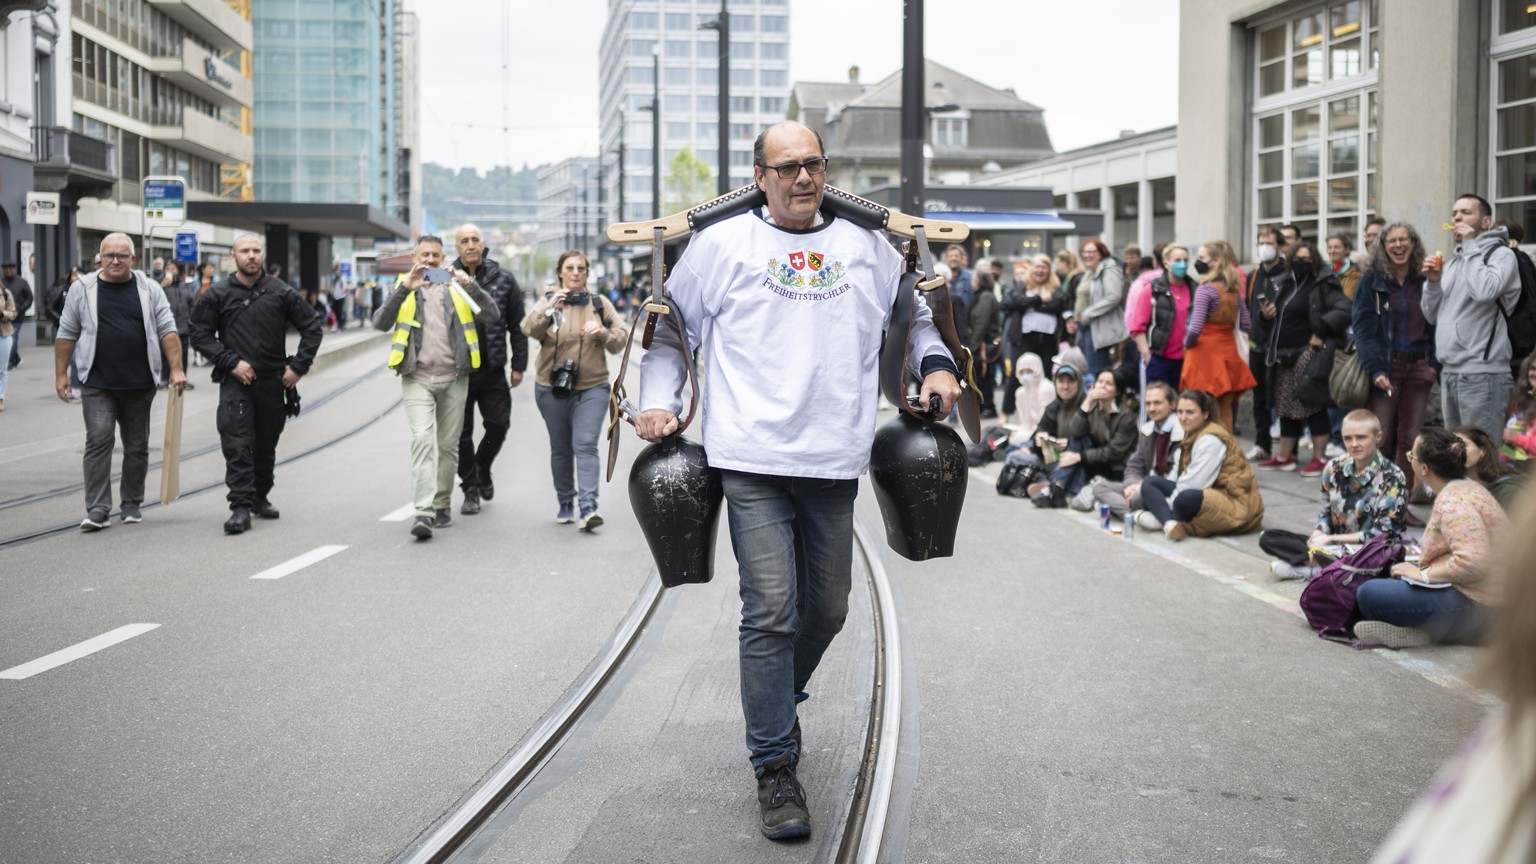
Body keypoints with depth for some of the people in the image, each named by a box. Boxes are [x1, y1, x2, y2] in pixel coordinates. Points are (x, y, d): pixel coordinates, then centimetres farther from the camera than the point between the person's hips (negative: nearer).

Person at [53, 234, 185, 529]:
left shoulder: (149, 290, 3)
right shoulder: (82, 289, 3)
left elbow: (167, 330, 2)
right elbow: (67, 334, 7)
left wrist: (176, 369, -7)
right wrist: (60, 374, 3)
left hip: (140, 384, 1)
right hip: (97, 384, -1)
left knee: (137, 446, 9)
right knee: (98, 441, -9)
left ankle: (132, 505, 20)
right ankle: (97, 510, -8)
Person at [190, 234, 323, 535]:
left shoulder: (281, 292, 3)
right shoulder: (218, 295, 1)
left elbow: (311, 327, 8)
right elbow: (200, 335, 2)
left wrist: (298, 366, 0)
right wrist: (231, 362, -9)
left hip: (273, 382, 2)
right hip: (235, 383, -2)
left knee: (266, 446, 12)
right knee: (237, 446, -10)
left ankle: (260, 497, 29)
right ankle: (241, 507, -10)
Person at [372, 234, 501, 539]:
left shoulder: (456, 287, 11)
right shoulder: (403, 289, 9)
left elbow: (492, 315, -1)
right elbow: (380, 322, -7)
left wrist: (470, 285, -16)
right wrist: (405, 288, -18)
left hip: (453, 379, 2)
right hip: (417, 379, -2)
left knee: (448, 445, 9)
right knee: (422, 440, -17)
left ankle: (442, 505, 25)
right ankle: (423, 512, -23)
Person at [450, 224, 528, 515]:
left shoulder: (503, 280, 3)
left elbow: (517, 325, 6)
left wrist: (519, 365, 2)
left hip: (492, 371, 1)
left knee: (498, 425, 1)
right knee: (462, 434, 5)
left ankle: (483, 468, 30)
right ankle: (471, 490, 17)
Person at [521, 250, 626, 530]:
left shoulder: (600, 304, 7)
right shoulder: (547, 302, 4)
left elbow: (621, 339, 5)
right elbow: (529, 329, -15)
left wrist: (603, 332, -15)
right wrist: (549, 307, -31)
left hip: (592, 388, -1)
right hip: (552, 389, 1)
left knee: (585, 444, -14)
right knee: (560, 449, 9)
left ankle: (588, 507, -21)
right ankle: (566, 503, 23)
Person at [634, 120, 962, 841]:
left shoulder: (867, 247, 11)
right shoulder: (720, 245, 4)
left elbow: (915, 314, 24)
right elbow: (671, 328, 11)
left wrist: (936, 364, 6)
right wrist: (657, 400, -3)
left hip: (835, 459, 4)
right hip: (753, 459, -3)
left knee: (826, 610, 13)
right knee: (770, 611, -9)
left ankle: (779, 700, 42)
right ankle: (775, 768, 0)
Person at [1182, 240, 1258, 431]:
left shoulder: (1206, 289, -14)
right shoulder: (1234, 290, 7)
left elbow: (1195, 328, -22)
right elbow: (1247, 325, 11)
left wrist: (1187, 344, -4)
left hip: (1206, 353, -7)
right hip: (1228, 353, 7)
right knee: (1225, 410, 12)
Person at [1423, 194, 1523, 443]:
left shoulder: (1501, 254, -3)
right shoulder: (1452, 261, 18)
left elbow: (1484, 291, -24)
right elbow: (1432, 316, 19)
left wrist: (1470, 246, -12)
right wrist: (1433, 282, 2)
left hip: (1481, 374, -8)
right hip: (1449, 373, 8)